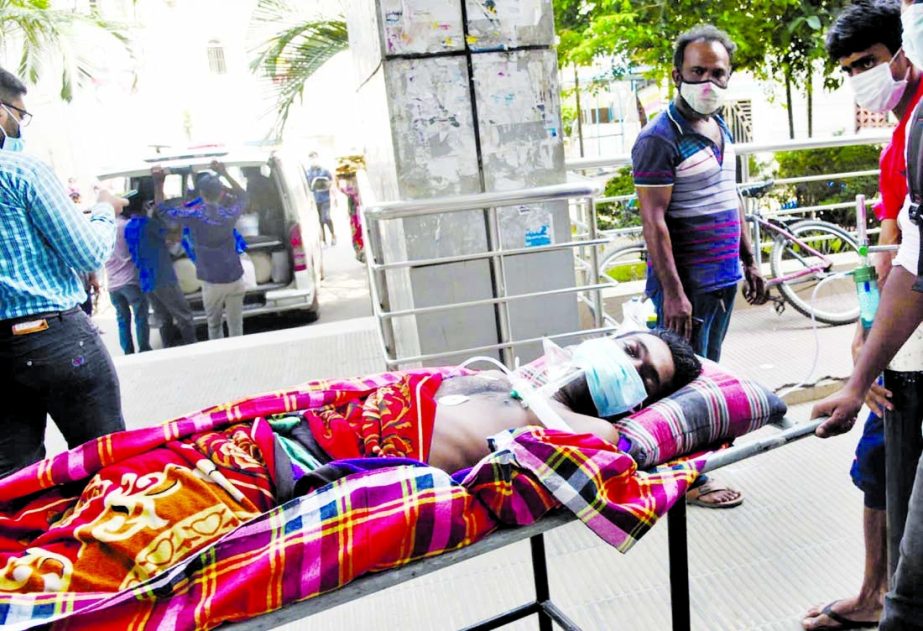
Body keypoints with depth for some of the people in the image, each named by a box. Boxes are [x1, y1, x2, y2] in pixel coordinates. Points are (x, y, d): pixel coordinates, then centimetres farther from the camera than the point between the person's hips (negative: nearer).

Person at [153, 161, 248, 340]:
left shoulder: (194, 215, -11)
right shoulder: (229, 214, -4)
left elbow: (162, 207, 4)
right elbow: (243, 196, 19)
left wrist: (158, 182, 10)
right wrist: (224, 174, 15)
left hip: (211, 282, -2)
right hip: (235, 278, 2)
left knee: (214, 325, 14)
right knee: (236, 325, 9)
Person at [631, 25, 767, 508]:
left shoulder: (721, 128, 13)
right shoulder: (660, 138, -14)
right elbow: (653, 220, -19)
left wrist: (749, 263, 19)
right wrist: (672, 292, -22)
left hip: (724, 277, 9)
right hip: (687, 283, -9)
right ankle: (691, 480, 13)